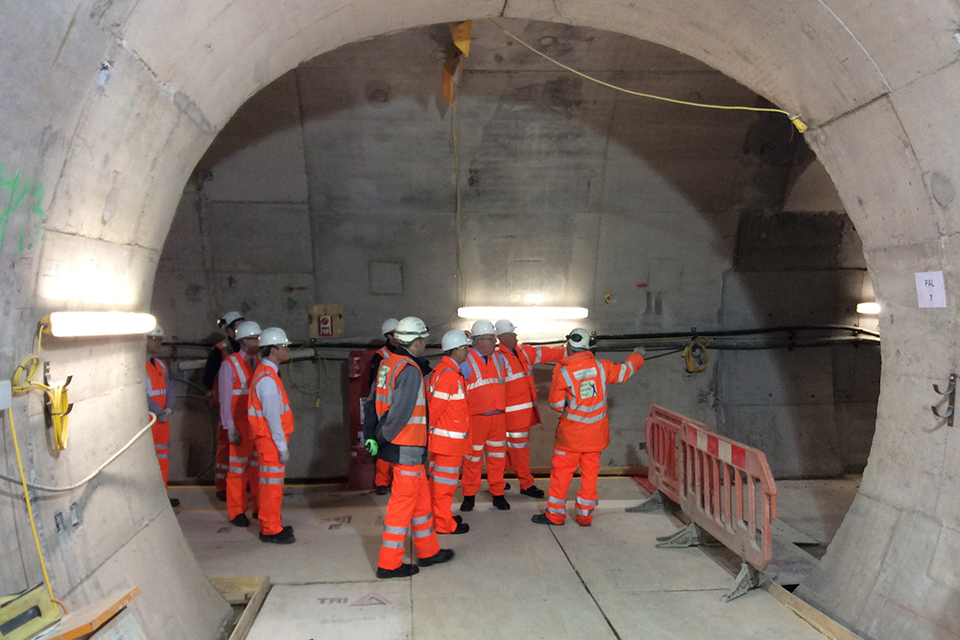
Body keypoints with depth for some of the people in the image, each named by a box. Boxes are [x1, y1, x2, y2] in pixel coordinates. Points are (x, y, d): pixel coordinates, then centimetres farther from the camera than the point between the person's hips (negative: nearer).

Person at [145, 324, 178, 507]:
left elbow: (169, 390, 11)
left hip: (162, 418, 8)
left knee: (163, 457, 13)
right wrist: (159, 412, -16)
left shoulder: (161, 365, 15)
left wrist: (168, 409, -7)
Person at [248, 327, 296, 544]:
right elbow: (272, 416, -22)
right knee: (272, 484, -2)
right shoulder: (267, 378, -20)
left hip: (271, 439, 10)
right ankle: (270, 530, 6)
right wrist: (282, 446, -20)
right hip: (271, 439, -10)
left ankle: (273, 524, 26)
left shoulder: (267, 373, 13)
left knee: (273, 483, 16)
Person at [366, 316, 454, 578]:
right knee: (402, 504, 2)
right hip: (407, 448, -9)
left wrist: (373, 435, 8)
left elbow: (377, 403, 9)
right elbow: (400, 412, -25)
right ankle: (389, 564, 12)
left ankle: (428, 551, 32)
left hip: (397, 445, 9)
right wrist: (381, 438, -12)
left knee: (421, 498, 19)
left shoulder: (387, 363, 8)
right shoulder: (410, 370, -20)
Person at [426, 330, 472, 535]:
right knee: (445, 482, 1)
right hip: (449, 439, -10)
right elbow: (435, 407, -22)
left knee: (439, 479, 19)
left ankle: (440, 517, 31)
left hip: (442, 437, 10)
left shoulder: (443, 370, 11)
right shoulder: (449, 375, -21)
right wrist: (426, 431, -14)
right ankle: (444, 524, 11)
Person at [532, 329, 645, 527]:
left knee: (561, 471, 7)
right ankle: (585, 515, 19)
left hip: (571, 433, -4)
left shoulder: (562, 372, -14)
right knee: (590, 473, 12)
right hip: (596, 433, 4)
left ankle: (555, 514, 14)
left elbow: (556, 404, -9)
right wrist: (637, 356, 33)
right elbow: (623, 372, 14)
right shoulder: (600, 366, -4)